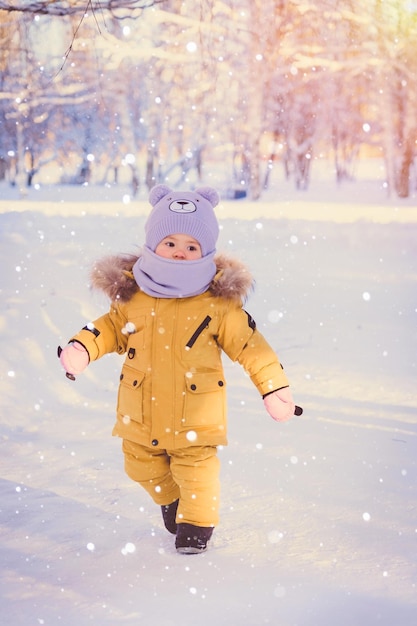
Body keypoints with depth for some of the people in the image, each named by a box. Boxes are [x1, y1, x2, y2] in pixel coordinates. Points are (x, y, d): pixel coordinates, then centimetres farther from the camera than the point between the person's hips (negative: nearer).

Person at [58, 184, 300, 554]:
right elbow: (111, 328, 11)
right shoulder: (131, 294, -4)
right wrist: (82, 349, -7)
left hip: (195, 412, -3)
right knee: (143, 467, 17)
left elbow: (248, 344, -5)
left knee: (196, 466, 2)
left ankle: (197, 521, 25)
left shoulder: (218, 301, -11)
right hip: (141, 411, 4)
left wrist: (274, 387, -8)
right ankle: (171, 501, 45)